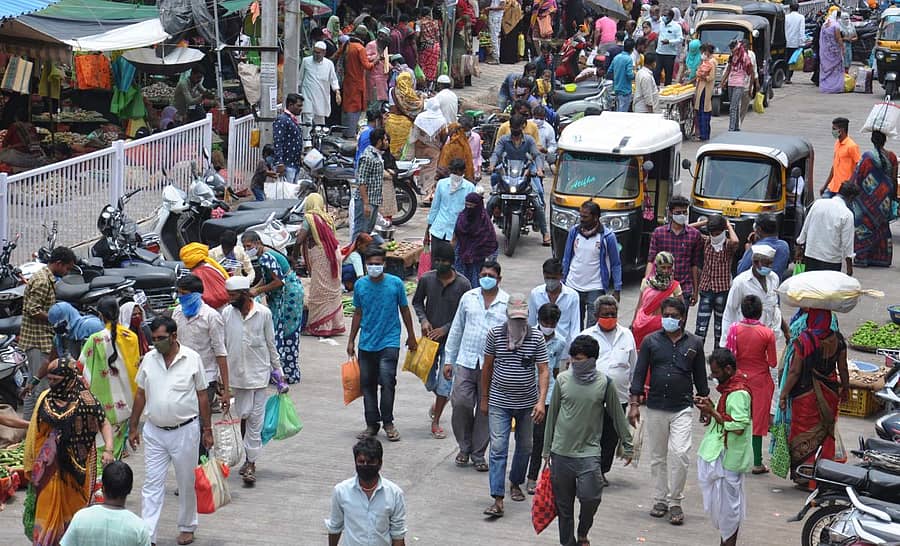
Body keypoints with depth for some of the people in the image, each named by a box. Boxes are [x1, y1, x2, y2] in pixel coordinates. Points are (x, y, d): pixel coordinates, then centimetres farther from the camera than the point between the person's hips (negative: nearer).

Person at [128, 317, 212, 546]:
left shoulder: (192, 359, -6)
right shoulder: (149, 359, 2)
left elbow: (202, 396, 0)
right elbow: (141, 395, 11)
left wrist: (207, 429, 1)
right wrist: (133, 427, 11)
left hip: (185, 430, -2)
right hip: (154, 431, 2)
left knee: (187, 483, 11)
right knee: (152, 484, -1)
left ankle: (187, 527, 29)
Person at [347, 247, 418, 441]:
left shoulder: (395, 283, -5)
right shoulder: (360, 285, 2)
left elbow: (404, 310, 7)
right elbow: (358, 313, 13)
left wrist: (411, 336, 12)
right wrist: (351, 340, 14)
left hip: (389, 341, -3)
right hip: (366, 343, 3)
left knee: (387, 381, -13)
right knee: (367, 383, 7)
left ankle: (388, 422, 2)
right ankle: (372, 423, 18)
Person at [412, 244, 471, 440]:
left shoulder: (463, 284, -12)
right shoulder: (426, 279, -6)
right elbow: (417, 301, 10)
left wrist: (445, 329, -13)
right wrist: (423, 319, -8)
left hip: (450, 338, -2)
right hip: (430, 336, 2)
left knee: (445, 381, -4)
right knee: (429, 381, 9)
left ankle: (436, 422, 8)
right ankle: (439, 400, 43)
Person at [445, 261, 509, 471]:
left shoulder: (508, 303, 1)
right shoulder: (468, 298, 9)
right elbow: (456, 329, 14)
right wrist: (449, 359, 11)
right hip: (466, 361, 1)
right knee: (460, 402, -8)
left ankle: (478, 454, 16)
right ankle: (464, 448, 13)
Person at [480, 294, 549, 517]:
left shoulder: (536, 338, -8)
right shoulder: (495, 334, -6)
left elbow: (543, 371, -8)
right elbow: (487, 367, 4)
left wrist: (541, 401, -18)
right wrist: (484, 398, 7)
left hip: (527, 403, 1)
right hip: (499, 403, -1)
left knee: (525, 446, 16)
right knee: (498, 449, -10)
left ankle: (516, 484, 41)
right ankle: (498, 500, -13)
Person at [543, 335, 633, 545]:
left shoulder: (604, 382, -3)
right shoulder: (562, 380, 0)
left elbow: (617, 415, 7)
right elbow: (552, 415, 9)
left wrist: (627, 446, 11)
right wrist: (547, 449, 12)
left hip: (589, 451, -2)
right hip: (561, 453, 2)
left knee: (590, 497, -14)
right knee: (563, 504, 6)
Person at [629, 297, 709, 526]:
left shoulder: (694, 343, 4)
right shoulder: (651, 341, 2)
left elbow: (700, 377, 12)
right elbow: (639, 373, 3)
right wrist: (634, 404, -2)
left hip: (682, 408, -1)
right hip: (655, 408, 1)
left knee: (679, 454, -13)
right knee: (657, 456, 9)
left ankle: (675, 502, -2)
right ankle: (660, 500, 22)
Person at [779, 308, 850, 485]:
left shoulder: (804, 340, -17)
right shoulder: (837, 339, -5)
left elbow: (794, 372, -15)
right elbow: (843, 369, 3)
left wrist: (783, 395, -7)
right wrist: (845, 389, 19)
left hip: (806, 393, -4)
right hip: (830, 394, 4)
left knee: (804, 432, 8)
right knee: (826, 433, 17)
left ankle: (803, 475, 10)